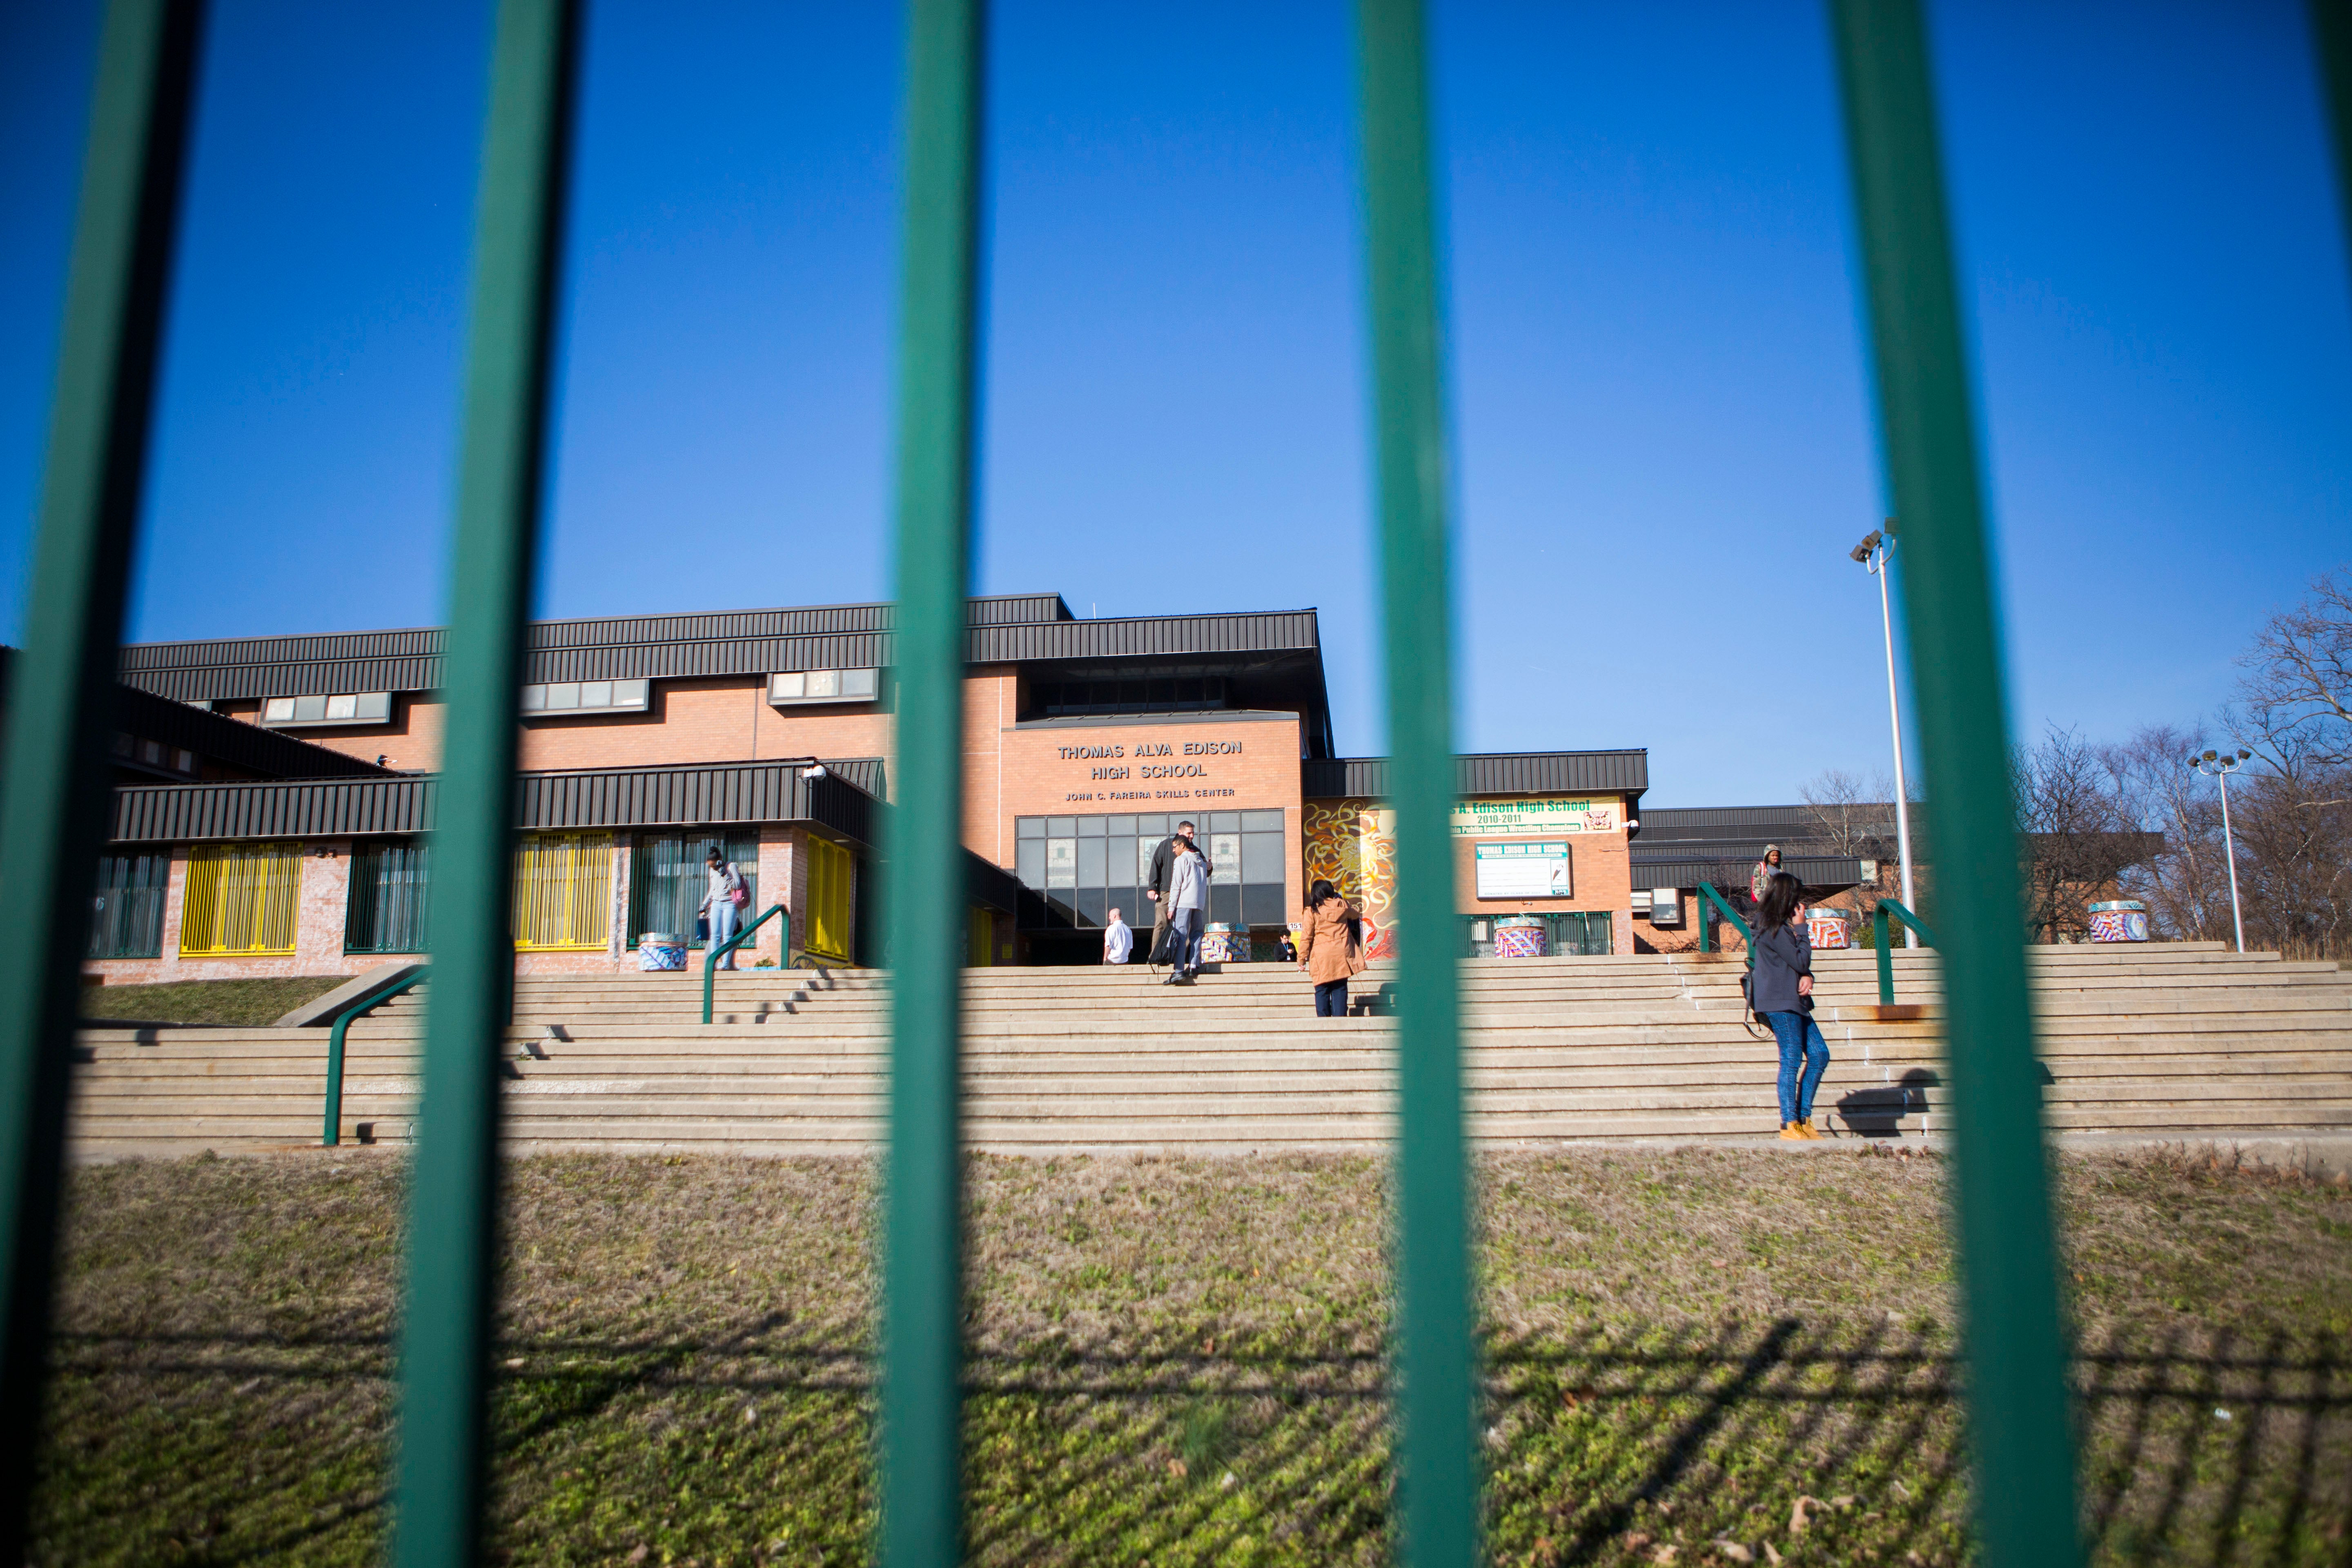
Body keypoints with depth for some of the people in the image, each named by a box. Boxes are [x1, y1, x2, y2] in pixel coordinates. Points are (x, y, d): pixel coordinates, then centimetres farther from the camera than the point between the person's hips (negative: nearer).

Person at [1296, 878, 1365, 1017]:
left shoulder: (1312, 911, -3)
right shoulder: (1342, 905, 6)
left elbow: (1306, 937, -5)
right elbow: (1356, 914, 29)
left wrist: (1302, 960, 1)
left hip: (1321, 958, -2)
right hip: (1341, 955, 2)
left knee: (1322, 991, 5)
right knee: (1340, 990, 5)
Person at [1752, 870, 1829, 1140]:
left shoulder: (1783, 926, 18)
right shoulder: (1775, 929, -13)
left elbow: (1801, 965, 18)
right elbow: (1801, 961, -14)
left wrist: (1807, 977, -5)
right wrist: (1801, 928, -5)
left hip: (1794, 1002, 10)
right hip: (1780, 1003, -10)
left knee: (1819, 1054, 8)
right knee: (1791, 1060, -9)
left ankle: (1803, 1119, 12)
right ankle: (1790, 1125, -4)